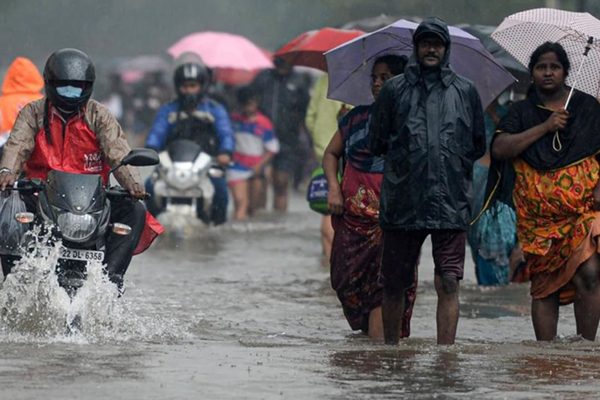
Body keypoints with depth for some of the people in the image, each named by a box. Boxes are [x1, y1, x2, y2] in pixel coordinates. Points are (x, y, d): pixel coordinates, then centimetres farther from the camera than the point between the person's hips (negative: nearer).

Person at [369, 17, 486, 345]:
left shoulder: (466, 91, 10)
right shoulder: (394, 90, 8)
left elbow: (478, 146, 15)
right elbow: (377, 143, 11)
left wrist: (452, 159, 7)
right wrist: (406, 157, 7)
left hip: (451, 203, 0)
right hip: (402, 203, 0)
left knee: (448, 283, -8)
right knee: (394, 285, 8)